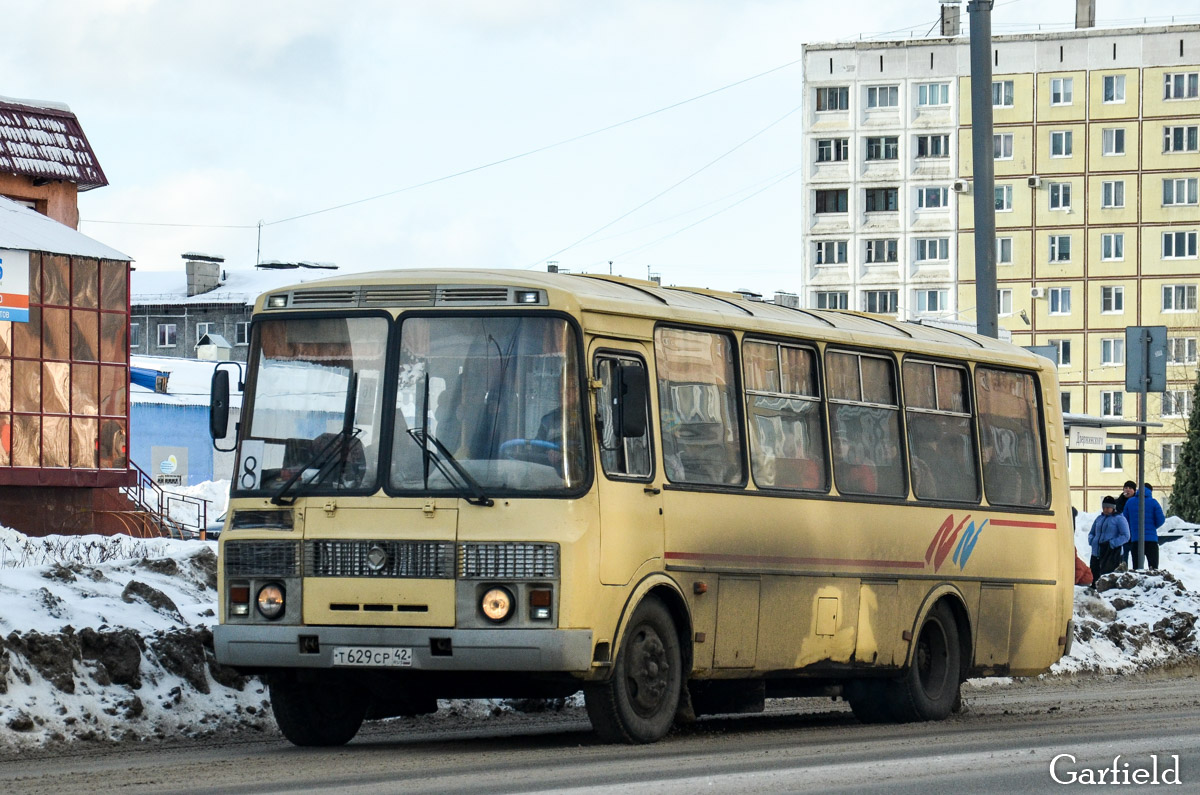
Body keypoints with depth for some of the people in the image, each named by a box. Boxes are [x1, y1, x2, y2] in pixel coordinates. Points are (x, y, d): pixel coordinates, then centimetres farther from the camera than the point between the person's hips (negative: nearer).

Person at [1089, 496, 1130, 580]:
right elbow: (1091, 533, 27)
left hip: (1112, 553, -7)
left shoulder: (1119, 519, 0)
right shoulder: (1099, 518, 19)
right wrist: (1092, 540, 3)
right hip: (1096, 553, 7)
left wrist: (1111, 543, -17)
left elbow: (1125, 536, -7)